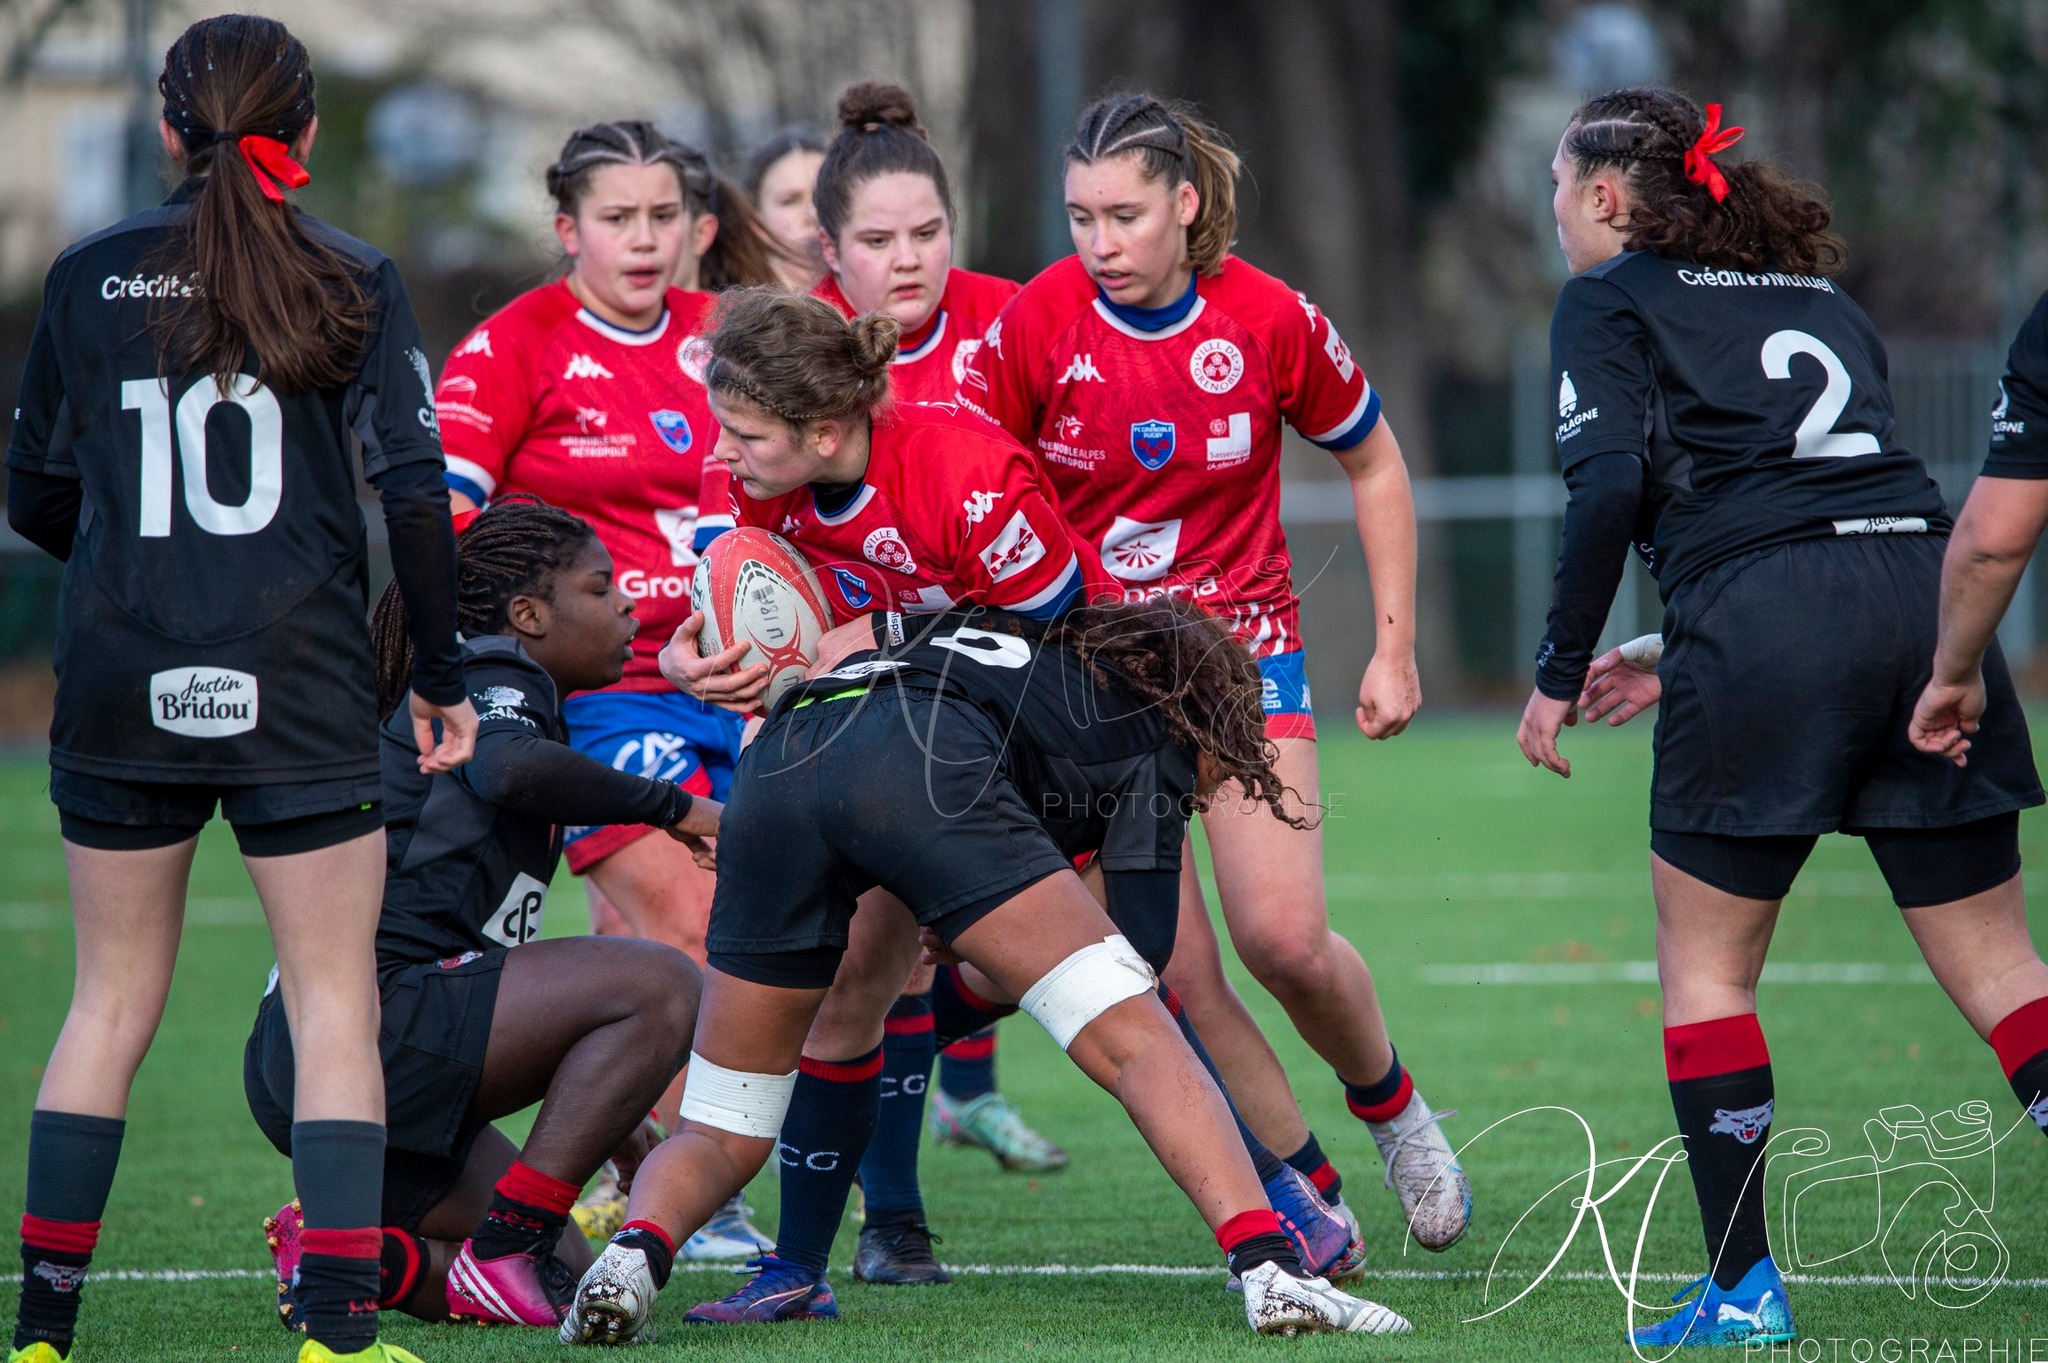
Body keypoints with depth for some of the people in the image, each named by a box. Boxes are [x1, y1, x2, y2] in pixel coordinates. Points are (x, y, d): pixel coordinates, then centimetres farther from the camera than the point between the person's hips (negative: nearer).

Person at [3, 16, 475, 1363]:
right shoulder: (353, 281, -2)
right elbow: (414, 490, -8)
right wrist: (443, 676, 1)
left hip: (121, 689, 2)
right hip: (302, 694, -2)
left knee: (113, 1001, 12)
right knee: (336, 1005, 3)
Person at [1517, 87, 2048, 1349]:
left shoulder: (1610, 300, 8)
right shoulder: (1819, 294, 27)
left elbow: (1611, 485, -7)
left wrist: (1561, 670, 1)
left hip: (1765, 620, -5)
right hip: (1928, 598, 5)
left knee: (1706, 965, 9)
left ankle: (1744, 1288, 6)